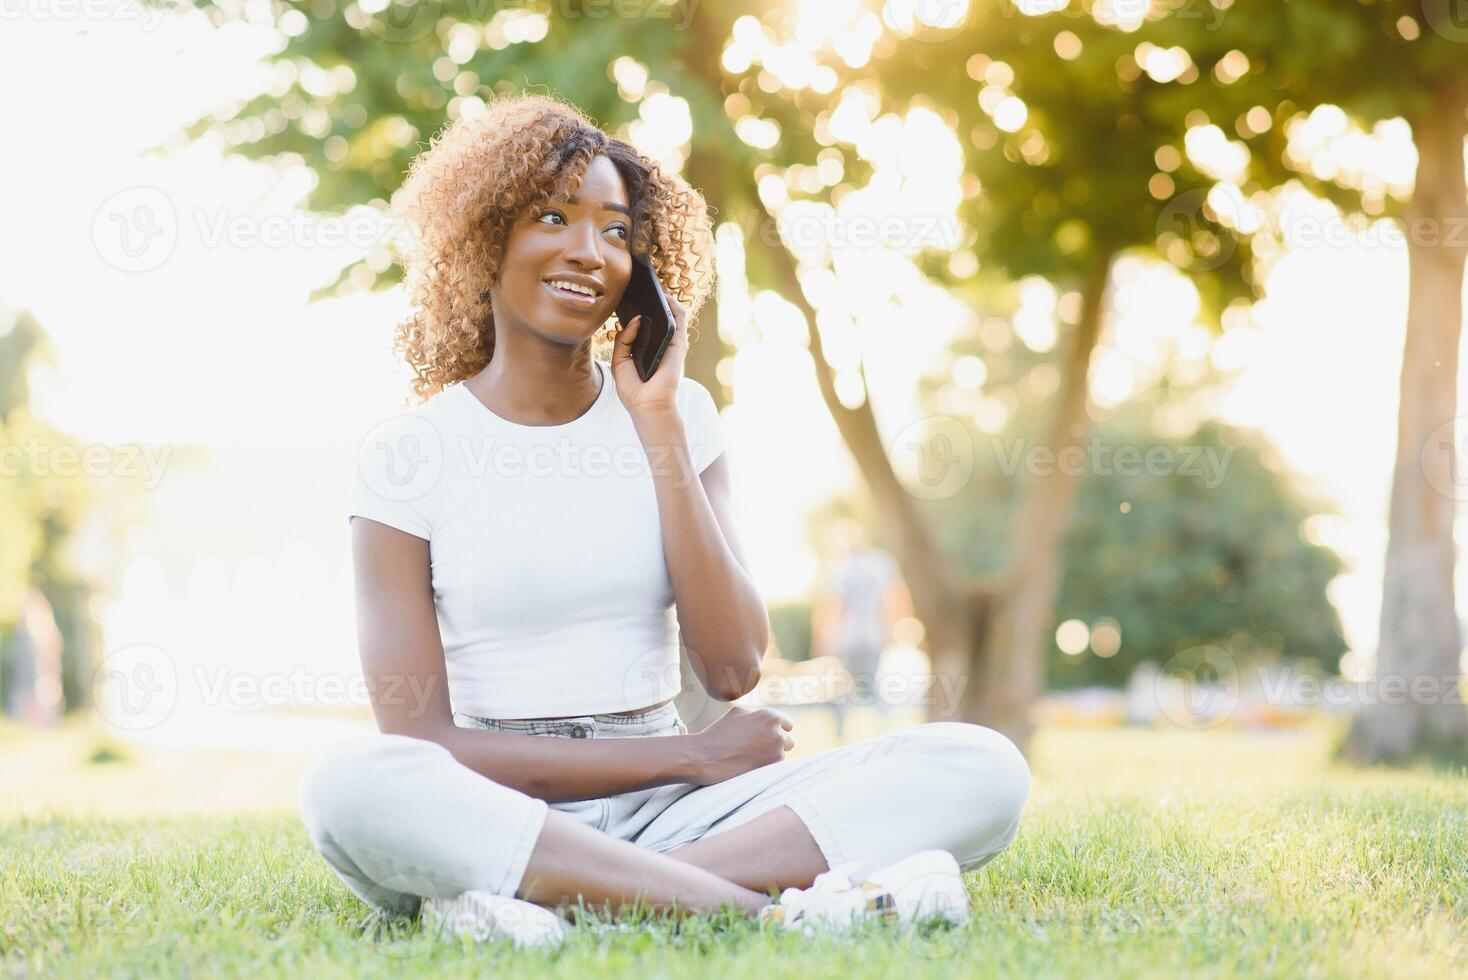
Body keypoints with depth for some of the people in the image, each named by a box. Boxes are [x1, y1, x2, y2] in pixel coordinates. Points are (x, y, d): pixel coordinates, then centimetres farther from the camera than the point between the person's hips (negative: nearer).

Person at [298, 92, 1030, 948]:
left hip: (664, 815, 3)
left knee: (981, 768, -19)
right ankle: (773, 906, -33)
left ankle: (542, 899, -30)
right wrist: (693, 757, -10)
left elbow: (733, 669, -3)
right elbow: (421, 742, -9)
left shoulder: (678, 413, 10)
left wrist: (658, 426, -5)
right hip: (490, 816, -3)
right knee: (348, 782, -37)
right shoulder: (409, 455, 0)